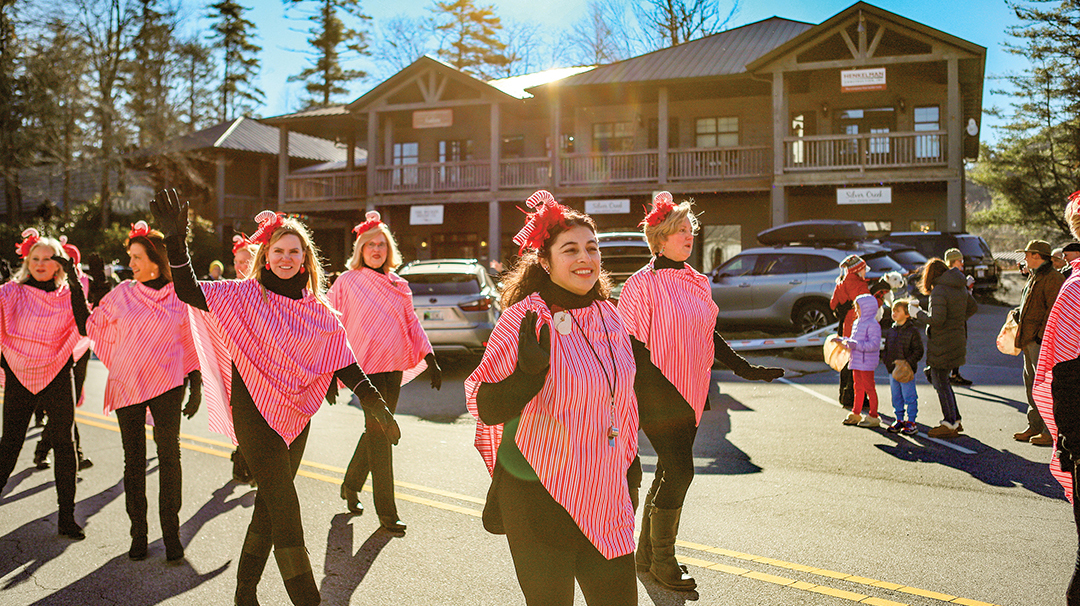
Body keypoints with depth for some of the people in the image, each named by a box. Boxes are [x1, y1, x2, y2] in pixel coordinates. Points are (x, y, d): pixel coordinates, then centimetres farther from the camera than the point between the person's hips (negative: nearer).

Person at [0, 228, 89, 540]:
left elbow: (85, 327, -14)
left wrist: (76, 286, -18)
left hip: (57, 376, 1)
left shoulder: (68, 294, 3)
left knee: (64, 443, 3)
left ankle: (67, 517, 11)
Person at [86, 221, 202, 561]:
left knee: (169, 454, -6)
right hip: (128, 384, 2)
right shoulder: (123, 294, 5)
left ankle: (171, 533, 2)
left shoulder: (178, 296, 2)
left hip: (166, 383, -2)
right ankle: (138, 533, 15)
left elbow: (188, 343, 8)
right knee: (133, 459, 5)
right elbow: (92, 324, 18)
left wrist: (196, 384, 5)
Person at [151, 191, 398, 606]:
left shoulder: (317, 310, 6)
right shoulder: (245, 295, -3)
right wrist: (175, 241, -24)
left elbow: (344, 363, 4)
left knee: (270, 505, 14)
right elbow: (188, 291, -12)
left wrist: (379, 407, -2)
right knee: (284, 508, -8)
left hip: (296, 416, 5)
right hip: (255, 413, -5)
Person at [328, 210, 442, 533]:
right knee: (379, 433, -7)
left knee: (377, 430, 12)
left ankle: (350, 485, 34)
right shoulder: (347, 281, -1)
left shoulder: (398, 285, 13)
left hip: (394, 366, 6)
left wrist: (430, 360, 12)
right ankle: (386, 511, 0)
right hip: (366, 365, -5)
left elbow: (411, 323, 17)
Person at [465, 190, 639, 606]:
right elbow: (484, 407, -15)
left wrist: (627, 465, 22)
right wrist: (528, 373, -31)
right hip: (537, 497, -5)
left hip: (602, 495, 6)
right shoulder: (524, 320, -13)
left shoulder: (608, 317, 6)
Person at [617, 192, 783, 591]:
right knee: (679, 471, -9)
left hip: (689, 394, 7)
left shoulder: (697, 283, 12)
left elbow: (708, 336, 19)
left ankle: (646, 556, 25)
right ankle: (662, 561, 8)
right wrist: (662, 389, -20)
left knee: (669, 472, 11)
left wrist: (745, 368, 15)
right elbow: (633, 347, -12)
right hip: (656, 394, -7)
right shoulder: (642, 285, -10)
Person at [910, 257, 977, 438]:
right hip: (958, 338, 9)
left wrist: (918, 313, -10)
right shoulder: (961, 288, 9)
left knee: (940, 382, 1)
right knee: (940, 379, 18)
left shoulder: (939, 291, -18)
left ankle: (950, 425, 5)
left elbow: (936, 320, -24)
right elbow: (973, 307, 22)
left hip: (943, 342, -9)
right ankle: (955, 420, 21)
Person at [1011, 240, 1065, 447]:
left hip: (1042, 340, -11)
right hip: (1029, 340, 11)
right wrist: (1017, 313, 11)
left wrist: (1042, 335, -21)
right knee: (1031, 383, 14)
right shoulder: (1034, 276, 18)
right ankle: (1035, 426, 22)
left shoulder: (1053, 278, -13)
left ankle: (1051, 432, -2)